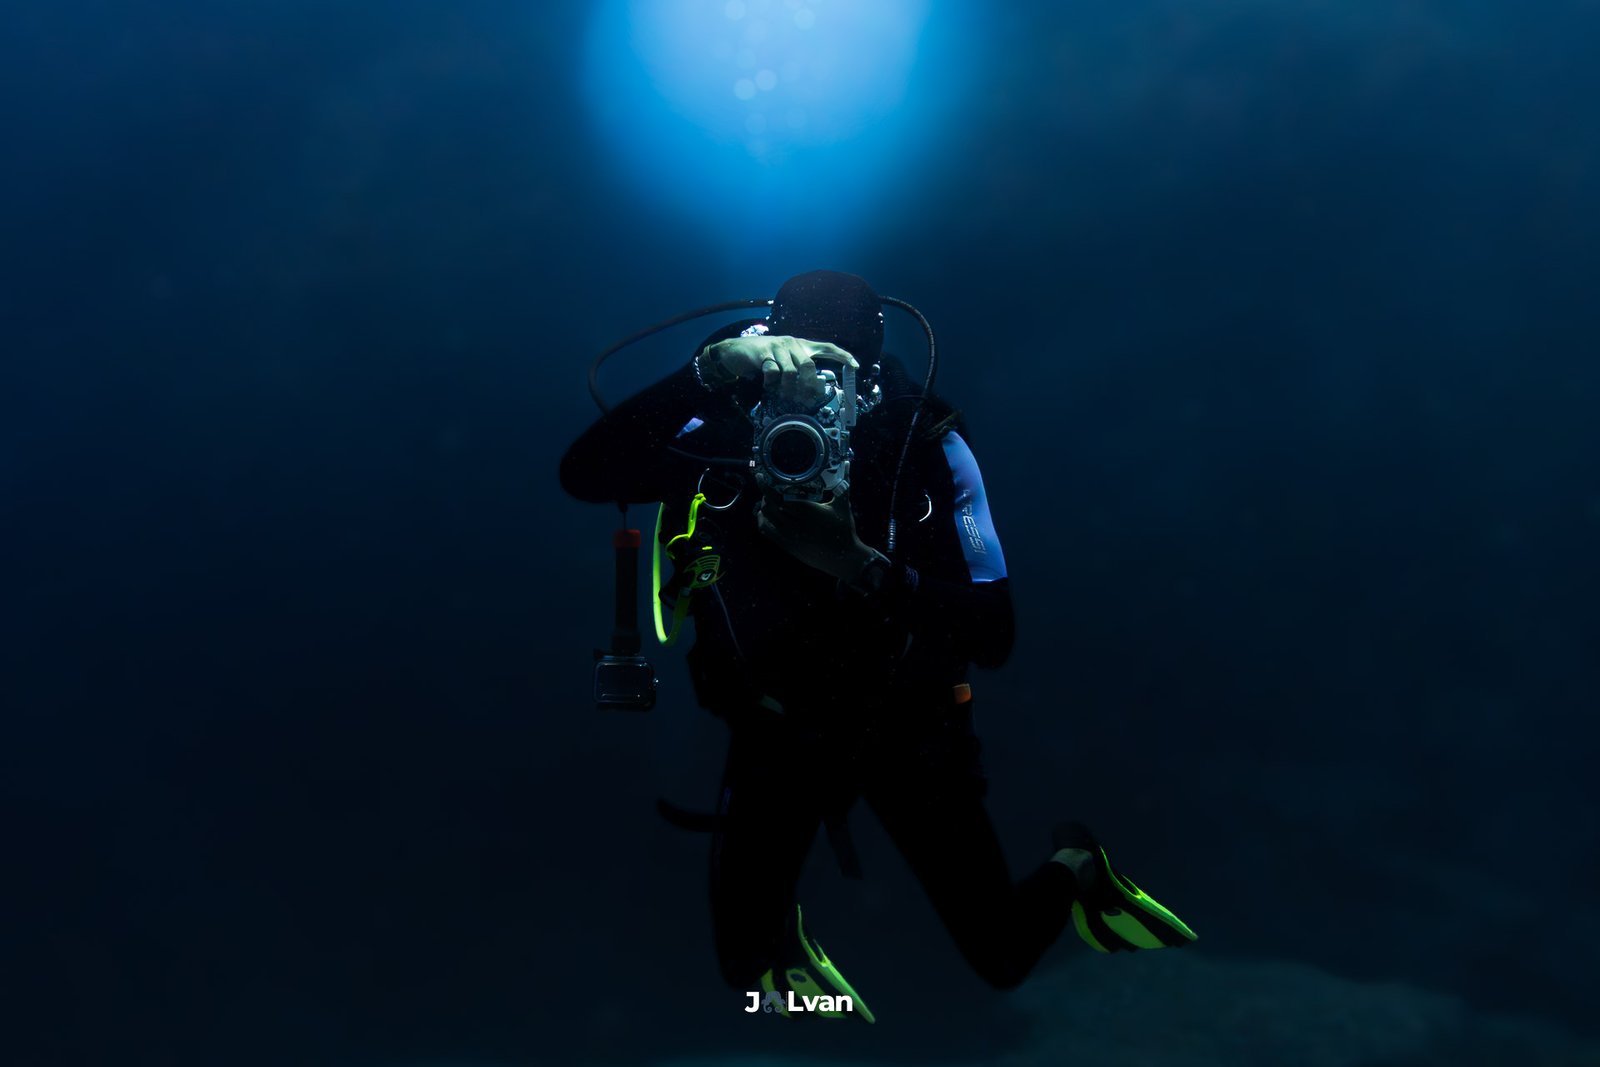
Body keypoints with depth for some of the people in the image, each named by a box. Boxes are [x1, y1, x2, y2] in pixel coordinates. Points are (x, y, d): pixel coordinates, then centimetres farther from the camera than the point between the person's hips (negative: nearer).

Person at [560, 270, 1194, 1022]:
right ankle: (784, 932, 41)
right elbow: (584, 476, -34)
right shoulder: (727, 437, -18)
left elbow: (994, 635, -24)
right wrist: (711, 369, -46)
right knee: (744, 964, 3)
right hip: (777, 728, 1)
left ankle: (1076, 868, 38)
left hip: (908, 725, -1)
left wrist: (860, 565, -40)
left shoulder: (926, 444, -21)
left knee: (1005, 958, 4)